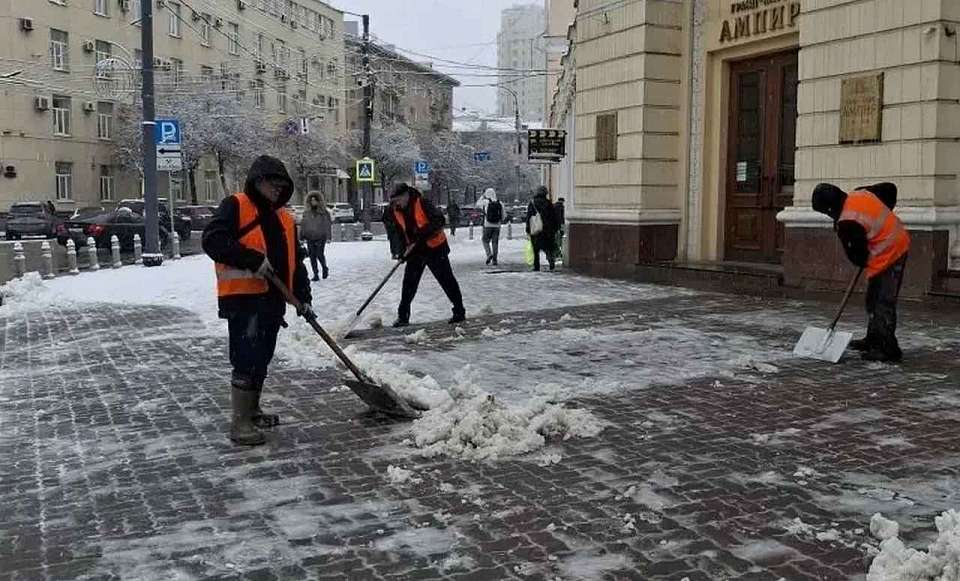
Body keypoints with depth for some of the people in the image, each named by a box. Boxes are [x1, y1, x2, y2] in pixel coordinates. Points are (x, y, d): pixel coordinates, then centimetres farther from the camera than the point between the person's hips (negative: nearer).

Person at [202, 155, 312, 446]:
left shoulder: (285, 218, 18)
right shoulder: (235, 207, -5)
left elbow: (295, 261, 19)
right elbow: (212, 240, -18)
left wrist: (303, 297, 9)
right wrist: (253, 260, -23)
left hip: (273, 300, 8)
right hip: (243, 298, -8)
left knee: (262, 359, 16)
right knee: (247, 359, -11)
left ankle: (252, 410, 31)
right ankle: (240, 422, -5)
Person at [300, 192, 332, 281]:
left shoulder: (324, 212, 0)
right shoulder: (306, 213, 9)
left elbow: (328, 225, 0)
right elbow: (303, 225, 13)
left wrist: (328, 237, -7)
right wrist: (302, 237, 9)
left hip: (320, 237, -3)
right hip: (310, 238, 3)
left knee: (319, 255, -9)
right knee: (312, 256, 1)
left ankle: (325, 268, 19)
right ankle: (315, 274, 8)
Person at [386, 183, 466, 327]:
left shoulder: (422, 204, -20)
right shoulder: (394, 212, -3)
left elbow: (438, 221, -26)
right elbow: (394, 232, -4)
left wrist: (421, 234, -30)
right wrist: (399, 250, -18)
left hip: (435, 247, -5)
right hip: (415, 251, 5)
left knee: (447, 280, 1)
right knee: (409, 283, 2)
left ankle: (459, 311, 11)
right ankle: (403, 316, 11)